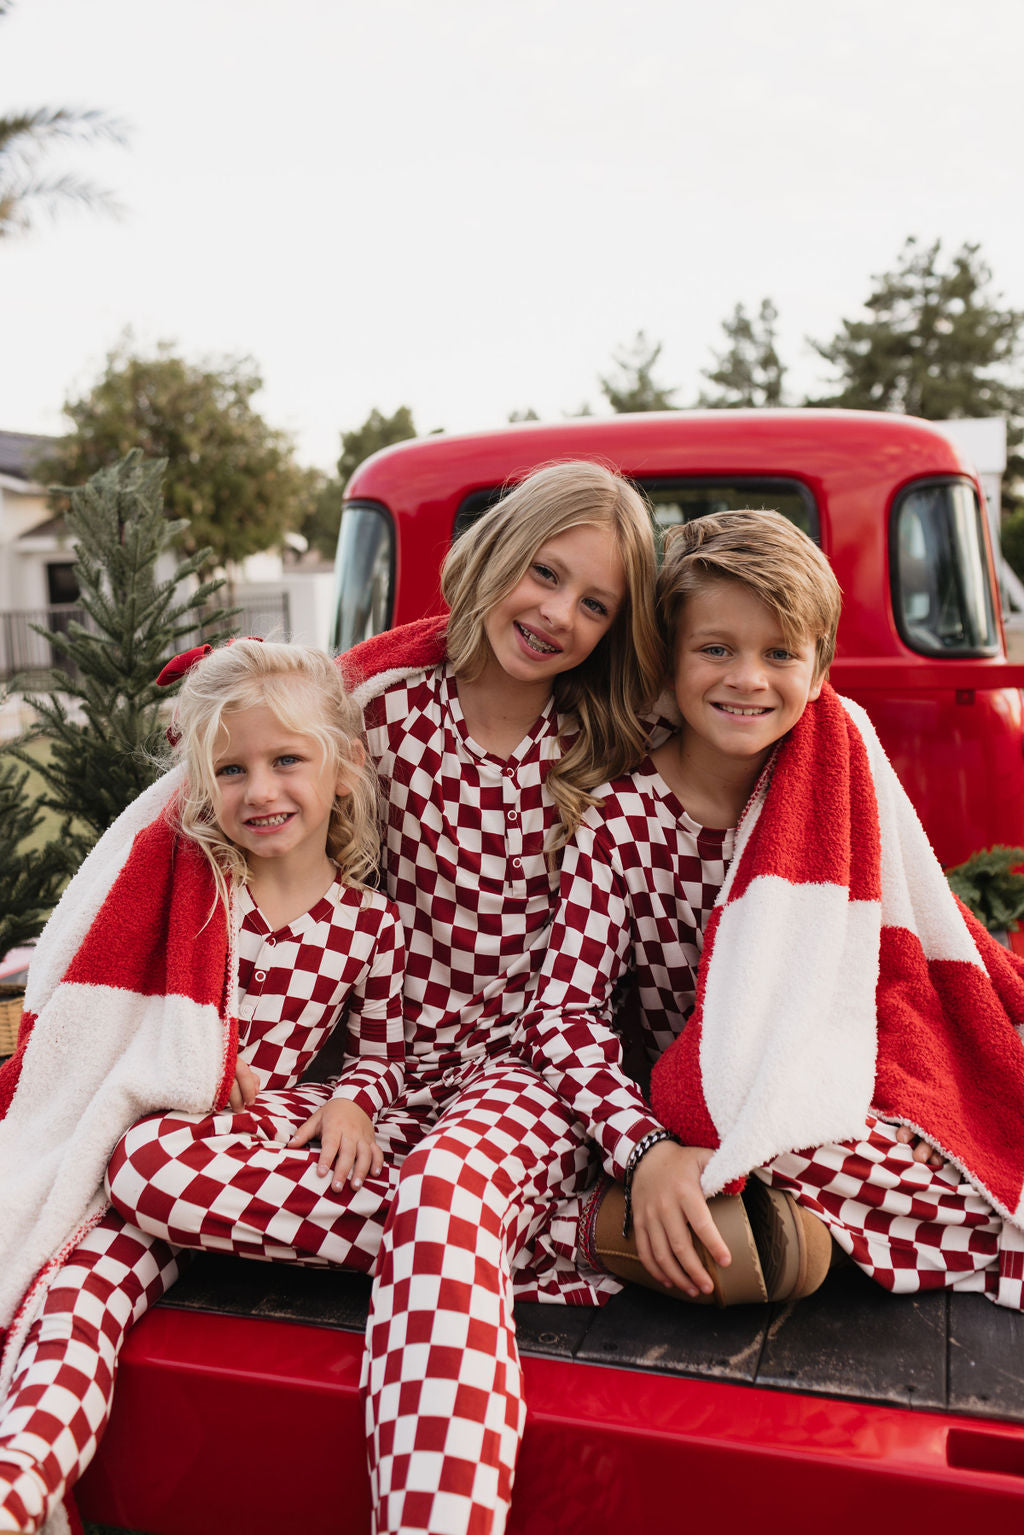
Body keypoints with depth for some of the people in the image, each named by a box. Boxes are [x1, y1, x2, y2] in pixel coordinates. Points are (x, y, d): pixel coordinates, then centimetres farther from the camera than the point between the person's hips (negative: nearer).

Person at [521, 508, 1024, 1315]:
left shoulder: (843, 771, -2)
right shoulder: (623, 818, -13)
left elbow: (928, 924, 12)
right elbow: (564, 1010, -17)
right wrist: (647, 1155, -30)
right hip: (713, 1110, -5)